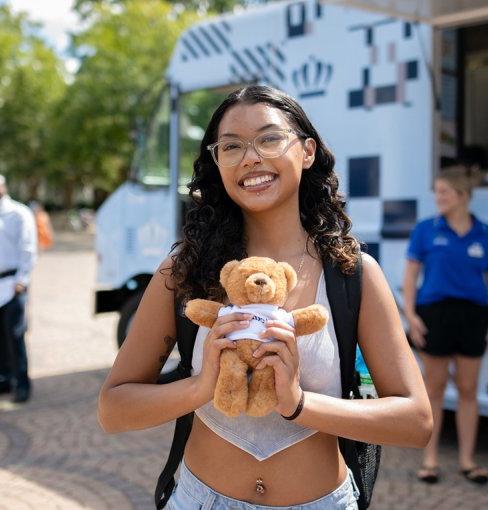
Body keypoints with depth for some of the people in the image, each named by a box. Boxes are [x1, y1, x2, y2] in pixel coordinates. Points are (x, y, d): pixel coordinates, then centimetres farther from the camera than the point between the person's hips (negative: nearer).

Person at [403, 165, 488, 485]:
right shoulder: (427, 229, 1)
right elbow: (411, 273, 1)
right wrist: (410, 313, -7)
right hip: (435, 312, -1)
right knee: (435, 388, 6)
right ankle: (431, 458, 17)